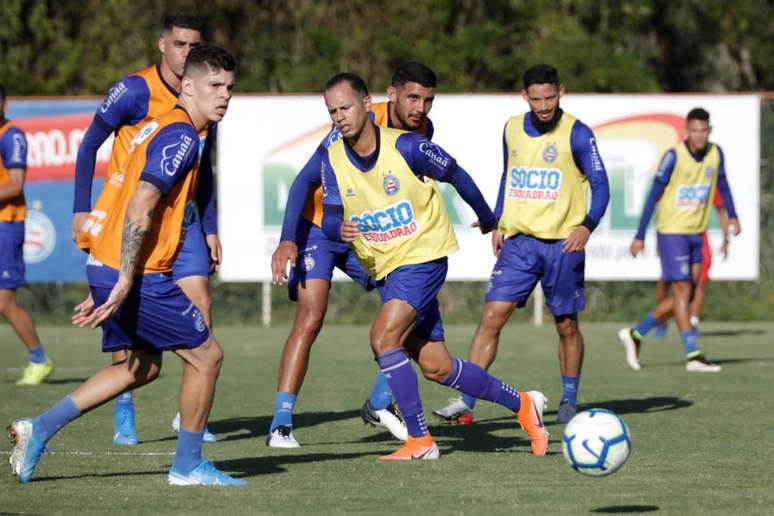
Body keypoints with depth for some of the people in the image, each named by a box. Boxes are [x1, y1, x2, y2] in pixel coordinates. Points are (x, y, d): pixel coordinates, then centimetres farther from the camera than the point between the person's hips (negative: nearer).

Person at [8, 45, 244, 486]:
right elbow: (139, 209, -23)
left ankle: (39, 429, 15)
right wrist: (124, 282, -24)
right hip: (137, 275, -10)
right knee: (207, 355, 2)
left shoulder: (164, 129, 18)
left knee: (143, 367, 20)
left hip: (108, 267, 10)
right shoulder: (181, 135, -14)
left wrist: (105, 287, 23)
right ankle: (188, 466, 12)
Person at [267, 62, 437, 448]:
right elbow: (305, 180, -28)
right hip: (319, 227, -6)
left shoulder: (422, 130, -6)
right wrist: (288, 240, -37)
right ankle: (280, 425, -19)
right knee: (310, 317, -19)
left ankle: (380, 404, 16)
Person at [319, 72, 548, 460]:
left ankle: (419, 440, -15)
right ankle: (522, 404, 23)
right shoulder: (333, 160, -2)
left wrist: (487, 219, 11)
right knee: (435, 367, 6)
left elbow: (456, 175, -1)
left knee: (383, 337, -23)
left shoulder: (406, 146, -15)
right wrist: (340, 229, -31)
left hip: (423, 257, -6)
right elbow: (329, 219, -6)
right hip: (385, 269, 6)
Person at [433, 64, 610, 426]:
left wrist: (587, 225, -21)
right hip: (519, 241, 3)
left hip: (562, 243, -3)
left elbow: (600, 186, -6)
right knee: (492, 316, -8)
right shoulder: (512, 129, 7)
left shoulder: (576, 134, -7)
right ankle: (465, 402, -10)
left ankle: (569, 400, 25)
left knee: (566, 325, 6)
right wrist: (497, 223, 14)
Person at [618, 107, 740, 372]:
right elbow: (654, 195, -11)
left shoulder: (715, 154, 1)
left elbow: (722, 184, 16)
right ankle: (693, 356, -8)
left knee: (683, 297, 7)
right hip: (672, 231, -6)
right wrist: (640, 236, -11)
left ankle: (635, 334, 22)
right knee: (682, 291, -9)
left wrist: (732, 216, 2)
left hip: (697, 234, 6)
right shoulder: (674, 157, -15)